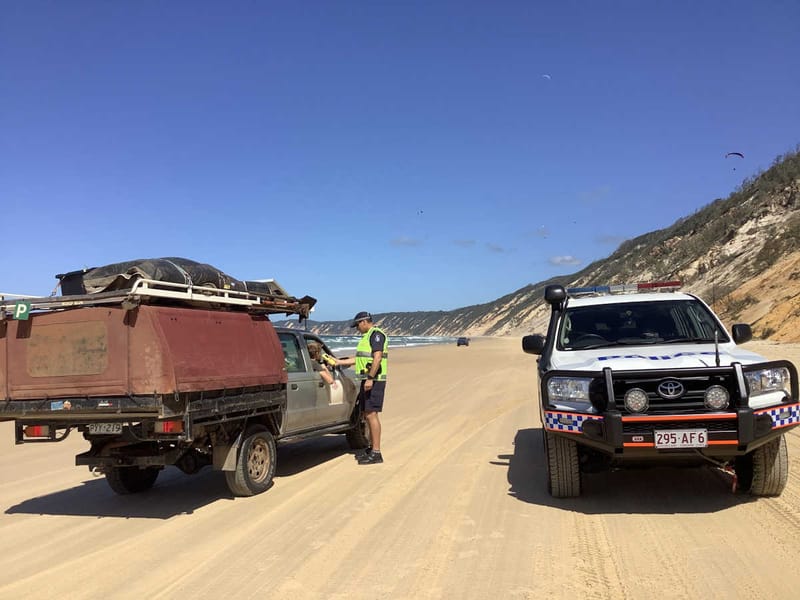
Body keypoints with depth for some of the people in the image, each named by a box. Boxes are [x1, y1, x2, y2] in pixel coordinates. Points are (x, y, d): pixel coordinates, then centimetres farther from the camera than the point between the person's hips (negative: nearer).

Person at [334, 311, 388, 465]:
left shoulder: (376, 334, -11)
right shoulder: (367, 336, 21)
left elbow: (377, 357, -21)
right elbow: (359, 359, 26)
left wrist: (370, 378, -26)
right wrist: (339, 362, 26)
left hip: (374, 381, -10)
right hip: (367, 381, 10)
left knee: (371, 414, -11)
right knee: (368, 415, 13)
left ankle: (376, 453, -10)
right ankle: (372, 449, 21)